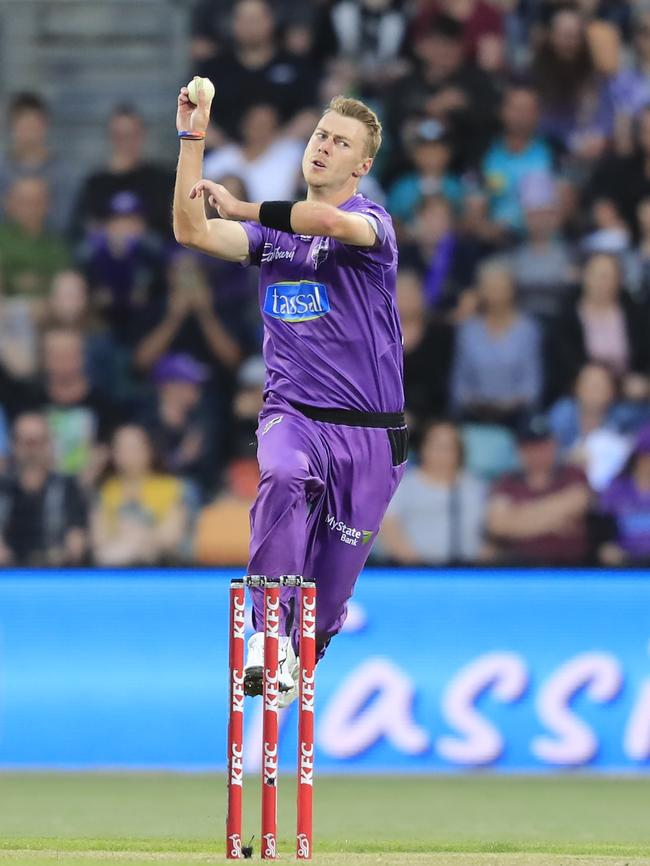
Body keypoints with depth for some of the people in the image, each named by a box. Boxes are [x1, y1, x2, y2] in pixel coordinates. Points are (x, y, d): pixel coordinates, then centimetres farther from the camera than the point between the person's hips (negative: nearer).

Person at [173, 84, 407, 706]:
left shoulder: (372, 222, -3)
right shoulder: (271, 227, 11)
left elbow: (328, 221, -27)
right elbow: (192, 232, -3)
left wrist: (242, 208, -20)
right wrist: (192, 139, -6)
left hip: (369, 428, -1)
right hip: (293, 414, 1)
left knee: (333, 578, 2)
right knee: (283, 475, -34)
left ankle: (299, 659, 27)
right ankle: (268, 631, -32)